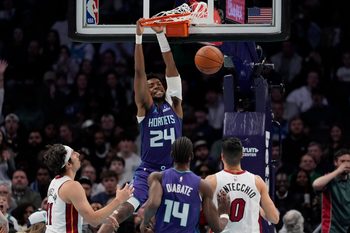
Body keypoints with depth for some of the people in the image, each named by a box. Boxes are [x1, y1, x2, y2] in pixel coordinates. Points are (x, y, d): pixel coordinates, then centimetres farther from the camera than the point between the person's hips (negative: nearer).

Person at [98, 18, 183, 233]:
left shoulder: (173, 104, 6)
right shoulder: (145, 107, 2)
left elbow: (171, 69, 2)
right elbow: (140, 73, -5)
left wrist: (161, 35, -3)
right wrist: (139, 38, -11)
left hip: (173, 171, 3)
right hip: (147, 171, -3)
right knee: (122, 211, -15)